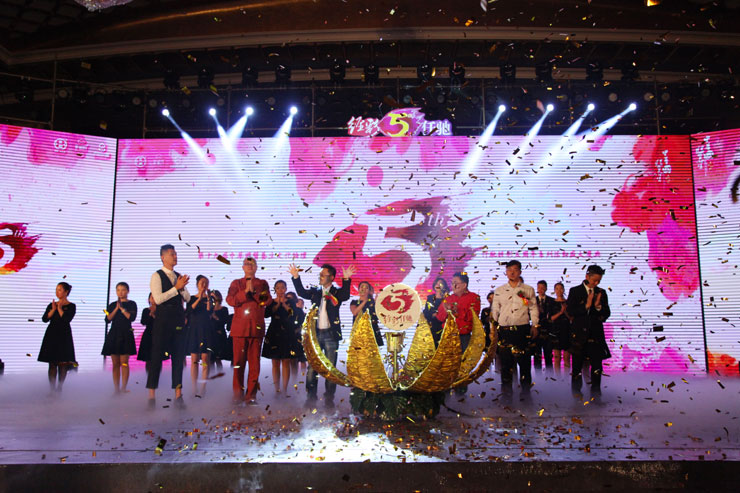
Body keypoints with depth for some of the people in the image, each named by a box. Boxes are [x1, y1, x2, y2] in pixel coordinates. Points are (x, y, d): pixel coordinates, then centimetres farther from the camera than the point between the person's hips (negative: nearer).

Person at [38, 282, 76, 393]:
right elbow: (44, 319, 0)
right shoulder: (52, 304, 10)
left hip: (64, 336, -3)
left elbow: (67, 319, -15)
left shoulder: (71, 306, -1)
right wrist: (53, 309, -10)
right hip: (51, 335, 4)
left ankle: (59, 388, 4)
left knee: (63, 363, -3)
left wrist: (59, 308, -8)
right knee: (52, 363, 4)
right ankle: (52, 389, 8)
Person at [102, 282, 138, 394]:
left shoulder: (131, 304, 4)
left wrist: (122, 308, -8)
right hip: (113, 334, 4)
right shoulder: (112, 305, 13)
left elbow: (132, 317, -10)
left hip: (125, 335, -3)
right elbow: (108, 320, 2)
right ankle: (116, 389, 8)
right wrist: (116, 309, -6)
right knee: (115, 363, 5)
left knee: (124, 363, -8)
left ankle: (123, 388, -9)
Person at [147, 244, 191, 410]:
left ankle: (178, 395, 9)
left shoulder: (179, 276, 16)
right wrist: (176, 287, -16)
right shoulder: (157, 276, -3)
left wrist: (182, 287, -5)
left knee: (178, 356, 5)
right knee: (157, 356, -2)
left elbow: (187, 298, 14)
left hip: (179, 319, 6)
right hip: (163, 319, -6)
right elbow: (158, 298, -14)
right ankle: (152, 395, 7)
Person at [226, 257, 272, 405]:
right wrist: (245, 291, -11)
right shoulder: (236, 283, 16)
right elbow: (230, 300, 0)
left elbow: (268, 300, 0)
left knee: (254, 362, -2)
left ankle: (251, 395, 3)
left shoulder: (262, 283, 16)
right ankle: (238, 394, 7)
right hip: (240, 327, 0)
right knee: (238, 361, -2)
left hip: (257, 327, 0)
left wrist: (254, 291, -10)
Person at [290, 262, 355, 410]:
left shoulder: (337, 292, 1)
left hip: (330, 334, -3)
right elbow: (302, 292, -3)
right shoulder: (315, 291, 11)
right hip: (315, 333, 3)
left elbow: (345, 296, -19)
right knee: (312, 367, 5)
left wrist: (346, 279, -33)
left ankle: (329, 399, 12)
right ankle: (311, 397, 13)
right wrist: (296, 277, -13)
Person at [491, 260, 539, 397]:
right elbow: (494, 310, 12)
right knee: (505, 359, 1)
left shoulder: (528, 290, 9)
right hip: (504, 329, 1)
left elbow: (533, 309, 9)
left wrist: (535, 325, 1)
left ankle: (525, 387, 14)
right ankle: (506, 388, 12)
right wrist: (492, 328, 8)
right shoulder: (499, 291, 11)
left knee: (524, 358, 1)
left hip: (523, 329, -1)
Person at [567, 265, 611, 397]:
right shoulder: (575, 291, 1)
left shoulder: (601, 293, 9)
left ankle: (595, 393, 4)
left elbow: (607, 313, 7)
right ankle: (576, 392, 21)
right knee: (577, 364, 7)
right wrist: (586, 306, -17)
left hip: (596, 333, 2)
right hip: (579, 333, -2)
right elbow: (571, 312, -7)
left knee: (597, 364, -5)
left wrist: (598, 306, -12)